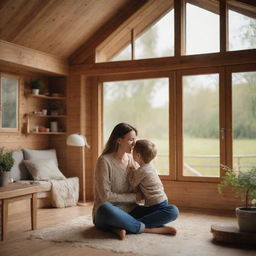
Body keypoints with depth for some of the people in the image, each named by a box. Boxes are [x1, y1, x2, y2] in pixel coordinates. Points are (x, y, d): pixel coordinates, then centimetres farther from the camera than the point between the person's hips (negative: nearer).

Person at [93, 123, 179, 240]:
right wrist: (135, 197, -10)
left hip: (130, 211, 6)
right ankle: (147, 228, -24)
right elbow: (105, 196, -15)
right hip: (107, 214, -6)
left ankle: (122, 227, -24)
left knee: (173, 211, -13)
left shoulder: (130, 159, 10)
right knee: (106, 209, -44)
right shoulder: (104, 160, -10)